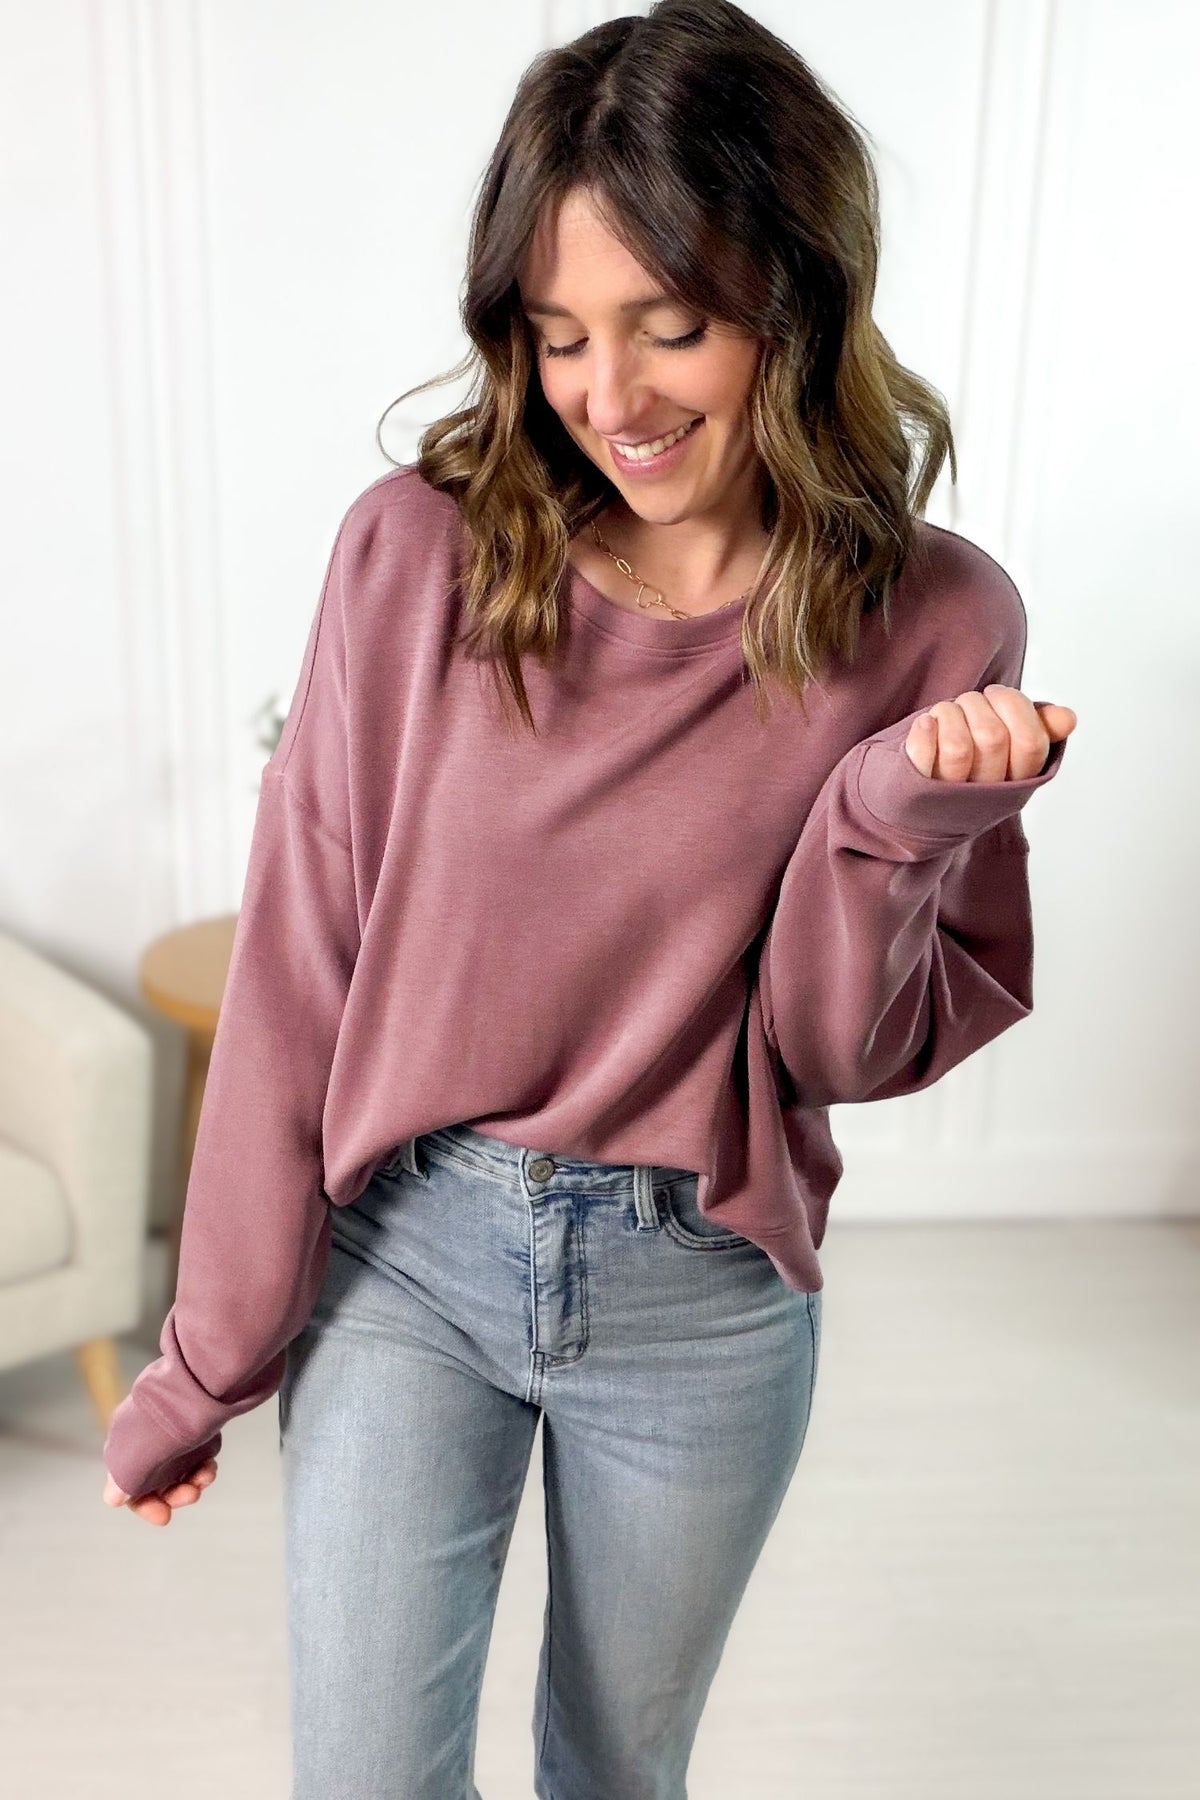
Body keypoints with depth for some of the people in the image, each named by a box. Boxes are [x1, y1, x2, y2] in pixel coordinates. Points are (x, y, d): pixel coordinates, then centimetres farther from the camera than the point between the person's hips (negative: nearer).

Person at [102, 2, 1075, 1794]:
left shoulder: (933, 620, -11)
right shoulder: (416, 550, -12)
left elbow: (848, 1053, -4)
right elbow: (296, 971, -7)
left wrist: (897, 816, -24)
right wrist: (210, 1354, 0)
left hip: (704, 1305, 1)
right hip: (401, 1253, 0)